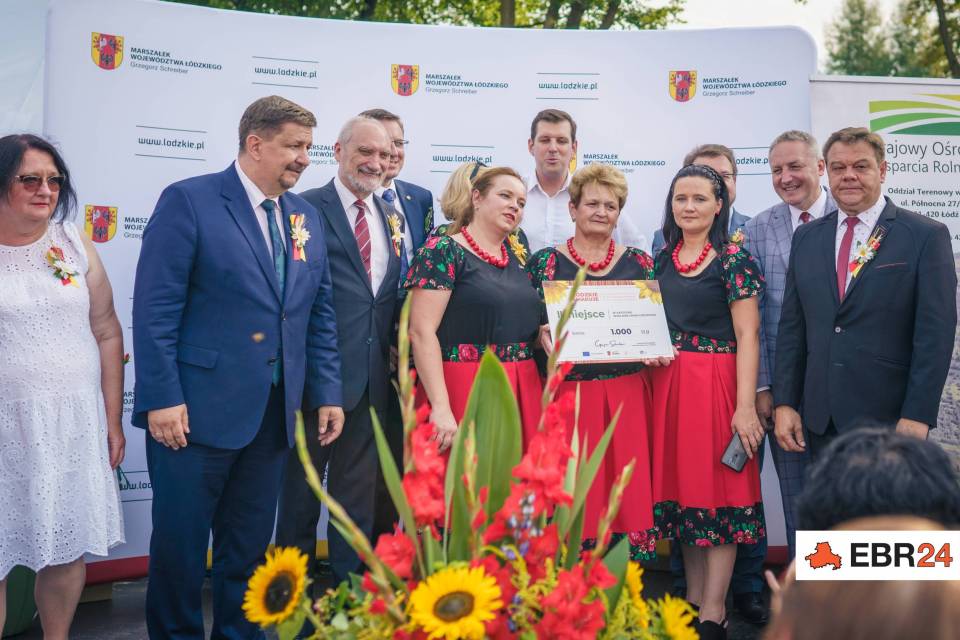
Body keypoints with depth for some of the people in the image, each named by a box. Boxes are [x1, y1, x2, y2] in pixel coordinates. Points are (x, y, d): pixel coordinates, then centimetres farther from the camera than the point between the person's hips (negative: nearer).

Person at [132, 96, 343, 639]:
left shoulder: (306, 217, 12)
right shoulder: (189, 201, -7)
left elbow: (320, 315, 13)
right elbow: (155, 308, -12)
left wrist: (328, 392, 8)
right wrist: (162, 398, -16)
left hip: (276, 412, 5)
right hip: (198, 409, -5)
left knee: (251, 548, 14)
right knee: (180, 541, 6)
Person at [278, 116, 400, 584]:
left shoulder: (391, 217, 12)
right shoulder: (306, 209, -8)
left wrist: (396, 349, 6)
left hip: (372, 377, 6)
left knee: (358, 491, 16)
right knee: (301, 484, 9)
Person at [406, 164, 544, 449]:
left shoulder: (517, 257, 13)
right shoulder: (443, 250, -7)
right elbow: (421, 332, -15)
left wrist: (543, 334, 3)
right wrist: (441, 408, -21)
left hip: (522, 391, 7)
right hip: (463, 391, -6)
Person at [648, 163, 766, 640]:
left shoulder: (733, 258, -7)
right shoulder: (662, 258, 11)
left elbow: (748, 337, -12)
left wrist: (745, 406, -17)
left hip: (716, 383, -6)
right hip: (667, 383, 6)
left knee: (717, 486, 0)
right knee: (681, 484, 10)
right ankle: (693, 597, 22)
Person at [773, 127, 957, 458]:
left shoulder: (927, 235, -4)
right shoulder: (806, 237, 10)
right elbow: (792, 325, 9)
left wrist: (917, 418, -13)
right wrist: (783, 403, 2)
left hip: (887, 419, -4)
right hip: (819, 419, 4)